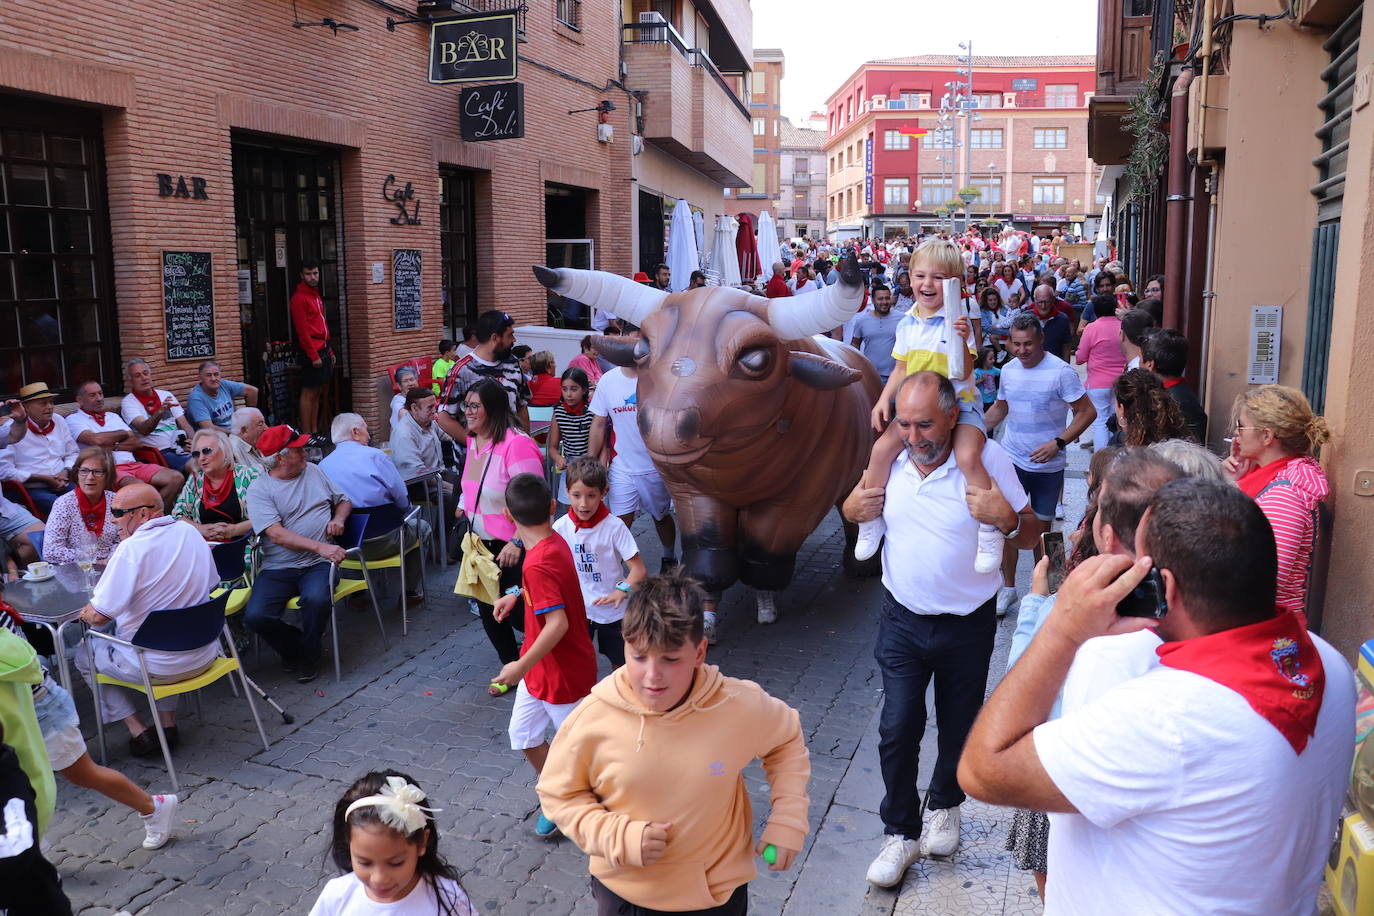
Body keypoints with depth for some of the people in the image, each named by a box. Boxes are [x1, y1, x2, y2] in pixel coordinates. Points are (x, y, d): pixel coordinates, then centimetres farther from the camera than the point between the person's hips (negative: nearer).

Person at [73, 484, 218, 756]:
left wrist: (85, 613, 2)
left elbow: (98, 616, -22)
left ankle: (138, 732, 15)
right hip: (203, 655, 6)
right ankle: (168, 724, 27)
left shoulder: (131, 549, -22)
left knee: (85, 654, 20)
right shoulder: (190, 532, 0)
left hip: (157, 667, -6)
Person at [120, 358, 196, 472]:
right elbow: (144, 430, -15)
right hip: (161, 453, -5)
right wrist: (160, 412, -35)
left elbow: (184, 424, 16)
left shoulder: (167, 395, 18)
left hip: (181, 446, 5)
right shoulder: (128, 403, 2)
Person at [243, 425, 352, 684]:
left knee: (316, 599, -31)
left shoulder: (314, 471, 13)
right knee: (255, 616, -24)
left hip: (318, 564, 1)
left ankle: (307, 656, -2)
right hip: (278, 568, -1)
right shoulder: (260, 490, -2)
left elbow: (344, 500, 25)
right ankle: (296, 644, 8)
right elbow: (277, 534, -15)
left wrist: (338, 519, 1)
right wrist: (319, 547, -26)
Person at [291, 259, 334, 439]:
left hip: (323, 350, 9)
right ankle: (307, 435, -2)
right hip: (311, 352, -9)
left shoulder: (316, 295, 18)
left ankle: (315, 431, 18)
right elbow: (302, 330, -15)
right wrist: (313, 355, -18)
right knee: (309, 392, -6)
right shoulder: (299, 298, -10)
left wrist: (329, 350, 19)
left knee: (318, 392, 12)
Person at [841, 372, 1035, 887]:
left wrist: (1007, 519, -31)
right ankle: (900, 831, 20)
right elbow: (857, 506, 13)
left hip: (968, 624, -1)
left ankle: (944, 806, 44)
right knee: (897, 728, 1)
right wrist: (852, 509, -12)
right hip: (902, 618, 2)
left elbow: (1030, 537, -8)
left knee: (960, 727, 16)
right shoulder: (888, 458, -6)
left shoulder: (985, 458, -15)